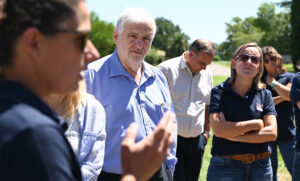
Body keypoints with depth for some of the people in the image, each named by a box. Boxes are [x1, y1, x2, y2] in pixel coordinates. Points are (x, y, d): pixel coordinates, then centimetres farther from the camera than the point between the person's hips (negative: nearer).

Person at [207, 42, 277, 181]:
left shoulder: (265, 95, 6)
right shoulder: (219, 92, -2)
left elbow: (272, 133, -5)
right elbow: (218, 129, -17)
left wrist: (233, 135, -12)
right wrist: (256, 124, -8)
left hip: (260, 166, 3)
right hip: (225, 167, -2)